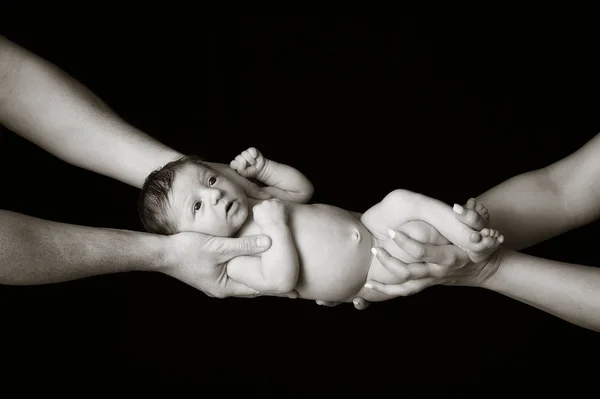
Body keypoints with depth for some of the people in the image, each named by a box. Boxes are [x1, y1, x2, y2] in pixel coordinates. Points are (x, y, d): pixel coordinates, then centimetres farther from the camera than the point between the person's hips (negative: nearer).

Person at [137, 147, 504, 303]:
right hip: (369, 277, -7)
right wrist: (276, 225, -30)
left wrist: (262, 167, 3)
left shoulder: (257, 202, 4)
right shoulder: (236, 262, -17)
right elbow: (282, 281, -30)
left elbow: (303, 188, 15)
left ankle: (469, 235, -1)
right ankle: (469, 253, -4)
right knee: (418, 232, -24)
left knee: (401, 199, -8)